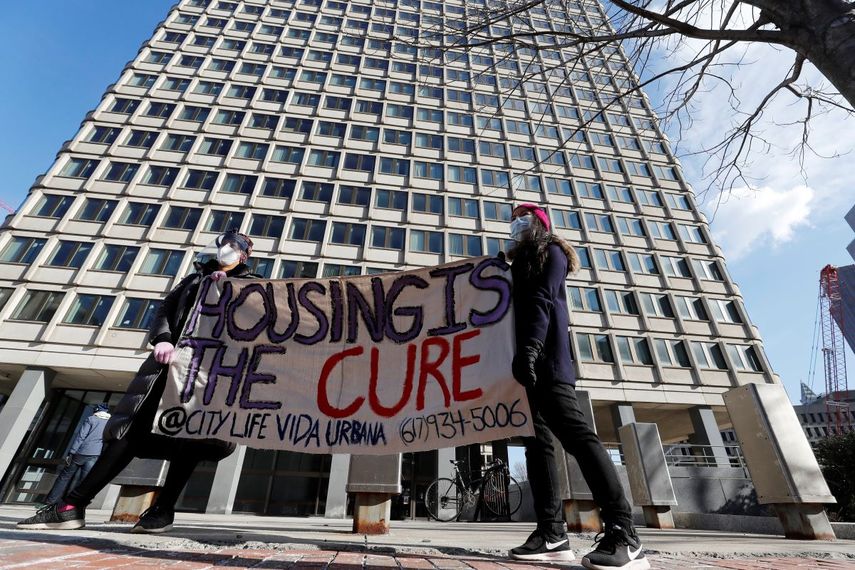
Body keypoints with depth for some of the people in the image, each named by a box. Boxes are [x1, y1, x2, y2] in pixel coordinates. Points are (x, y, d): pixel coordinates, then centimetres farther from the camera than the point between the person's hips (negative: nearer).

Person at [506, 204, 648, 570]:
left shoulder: (550, 252, 9)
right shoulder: (519, 262, 32)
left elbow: (542, 301, -9)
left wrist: (529, 347, -23)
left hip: (544, 358, -8)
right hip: (526, 361, 8)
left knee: (575, 434, -16)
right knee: (536, 440, 1)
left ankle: (623, 534, -12)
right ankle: (552, 532, 4)